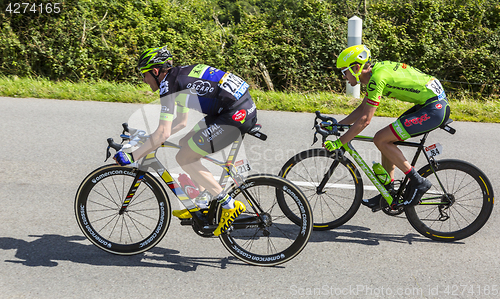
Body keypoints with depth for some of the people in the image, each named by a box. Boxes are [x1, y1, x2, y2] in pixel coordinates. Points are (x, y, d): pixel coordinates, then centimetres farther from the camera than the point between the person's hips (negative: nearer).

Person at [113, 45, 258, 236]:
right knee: (186, 143, 19)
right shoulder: (180, 74, 21)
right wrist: (150, 140, 29)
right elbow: (181, 122, 29)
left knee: (184, 158, -1)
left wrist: (132, 156, -6)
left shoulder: (168, 84, -8)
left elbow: (163, 133, -14)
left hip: (236, 116, -10)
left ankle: (230, 206, 1)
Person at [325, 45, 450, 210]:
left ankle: (418, 182, -4)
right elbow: (362, 109, 20)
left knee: (381, 139, -12)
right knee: (387, 141, 12)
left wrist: (338, 143, -14)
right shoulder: (375, 71, 12)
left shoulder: (377, 77, -18)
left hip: (435, 108, -10)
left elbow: (364, 120, -20)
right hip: (437, 102, 10)